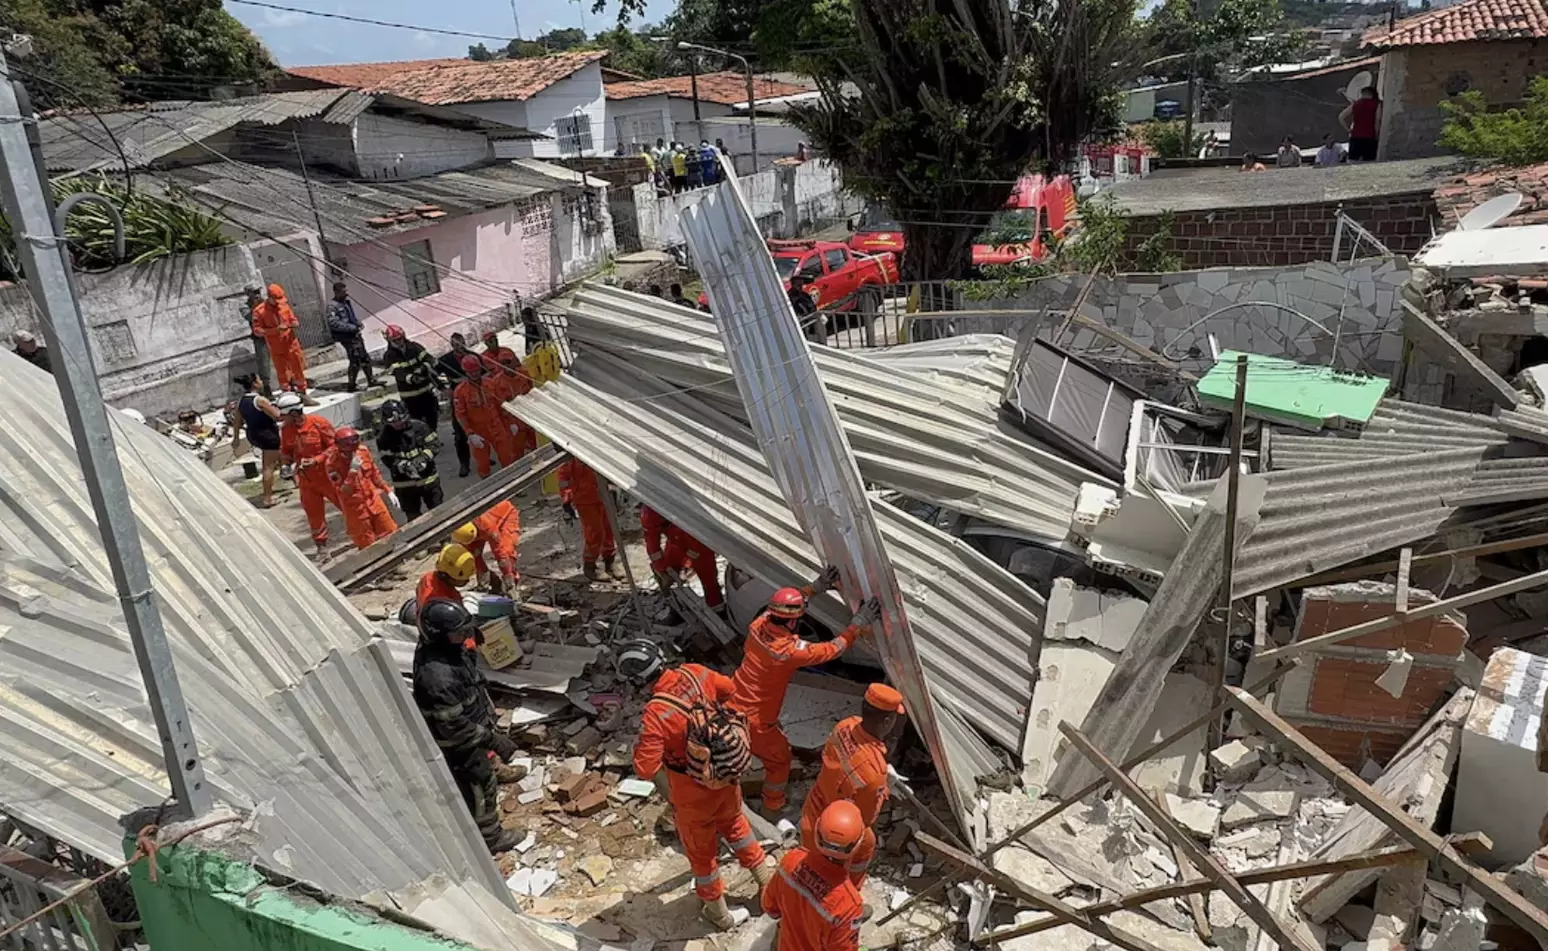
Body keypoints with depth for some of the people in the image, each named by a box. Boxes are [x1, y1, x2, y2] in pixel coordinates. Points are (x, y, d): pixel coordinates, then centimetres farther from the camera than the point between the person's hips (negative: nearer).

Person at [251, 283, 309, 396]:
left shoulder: (284, 305, 2)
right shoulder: (259, 311, -10)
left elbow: (294, 320, 11)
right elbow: (257, 331, -11)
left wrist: (293, 324, -14)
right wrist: (276, 329, -23)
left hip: (291, 344, 3)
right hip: (277, 349, -3)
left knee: (298, 370, 9)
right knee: (283, 374, 4)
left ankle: (303, 394, 22)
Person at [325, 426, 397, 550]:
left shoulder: (363, 451, -7)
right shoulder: (332, 463, -21)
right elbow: (343, 491, -24)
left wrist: (388, 491, 9)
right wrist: (353, 471, -32)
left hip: (374, 501, 4)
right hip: (356, 509, -4)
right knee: (368, 547, 6)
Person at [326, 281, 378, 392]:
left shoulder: (348, 301, 11)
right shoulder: (332, 306, -13)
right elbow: (333, 323, -21)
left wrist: (359, 324, 4)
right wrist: (352, 327, -21)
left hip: (356, 334, 8)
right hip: (347, 337, -8)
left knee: (365, 358, 14)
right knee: (356, 360, -10)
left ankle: (371, 381, 27)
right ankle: (351, 386, 1)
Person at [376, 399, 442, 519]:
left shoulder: (418, 426, -10)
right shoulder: (384, 437, -11)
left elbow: (434, 443, -6)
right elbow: (388, 459, -14)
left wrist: (424, 457, -23)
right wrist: (403, 466, -31)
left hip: (428, 477, 1)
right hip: (404, 484, -1)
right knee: (413, 516, 10)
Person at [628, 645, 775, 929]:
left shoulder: (655, 714, -32)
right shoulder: (694, 673, -17)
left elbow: (646, 769, -29)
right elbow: (729, 688, 3)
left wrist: (640, 742, -11)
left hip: (693, 787, -5)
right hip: (729, 770, 5)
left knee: (700, 847, 21)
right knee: (733, 821, 34)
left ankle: (716, 909, 41)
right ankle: (764, 872, 51)